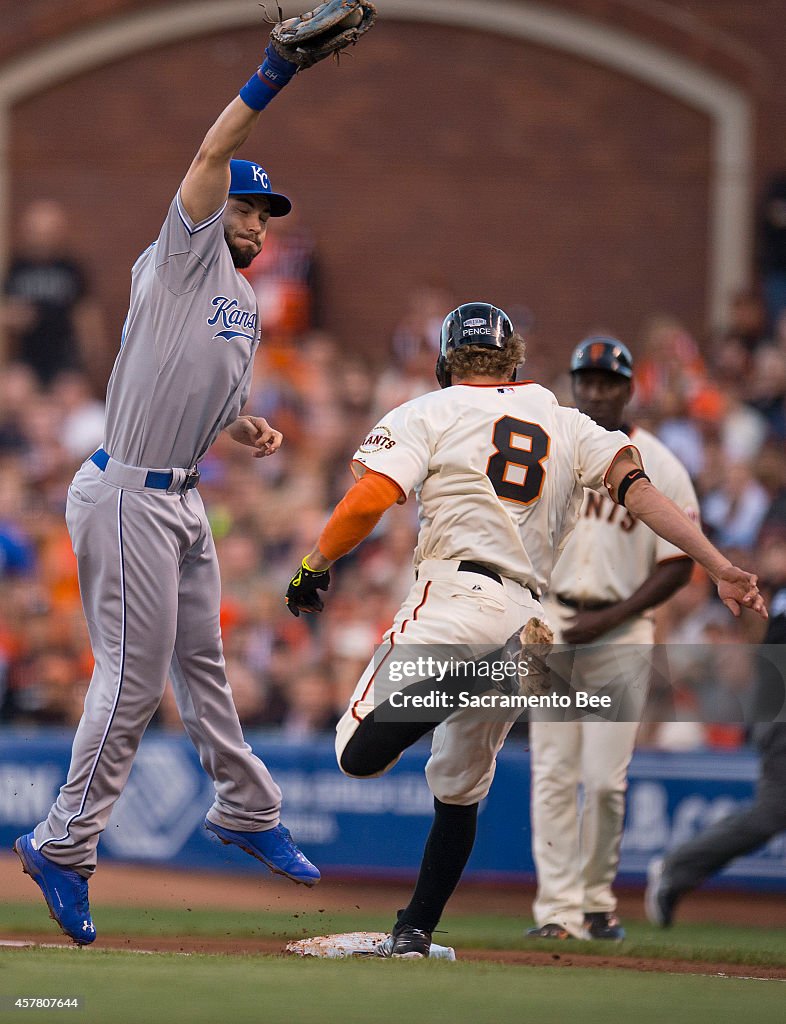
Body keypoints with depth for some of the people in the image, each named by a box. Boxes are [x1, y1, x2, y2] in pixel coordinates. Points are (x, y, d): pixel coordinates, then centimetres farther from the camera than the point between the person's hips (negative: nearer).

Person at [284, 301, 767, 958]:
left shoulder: (427, 414, 9)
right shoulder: (567, 425, 20)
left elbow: (367, 502, -5)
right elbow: (635, 485, 6)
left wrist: (315, 565, 11)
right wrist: (720, 567, -2)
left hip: (453, 595, -5)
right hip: (525, 619, 5)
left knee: (360, 753, -12)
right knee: (460, 787, 21)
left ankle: (440, 690, -36)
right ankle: (416, 931, 20)